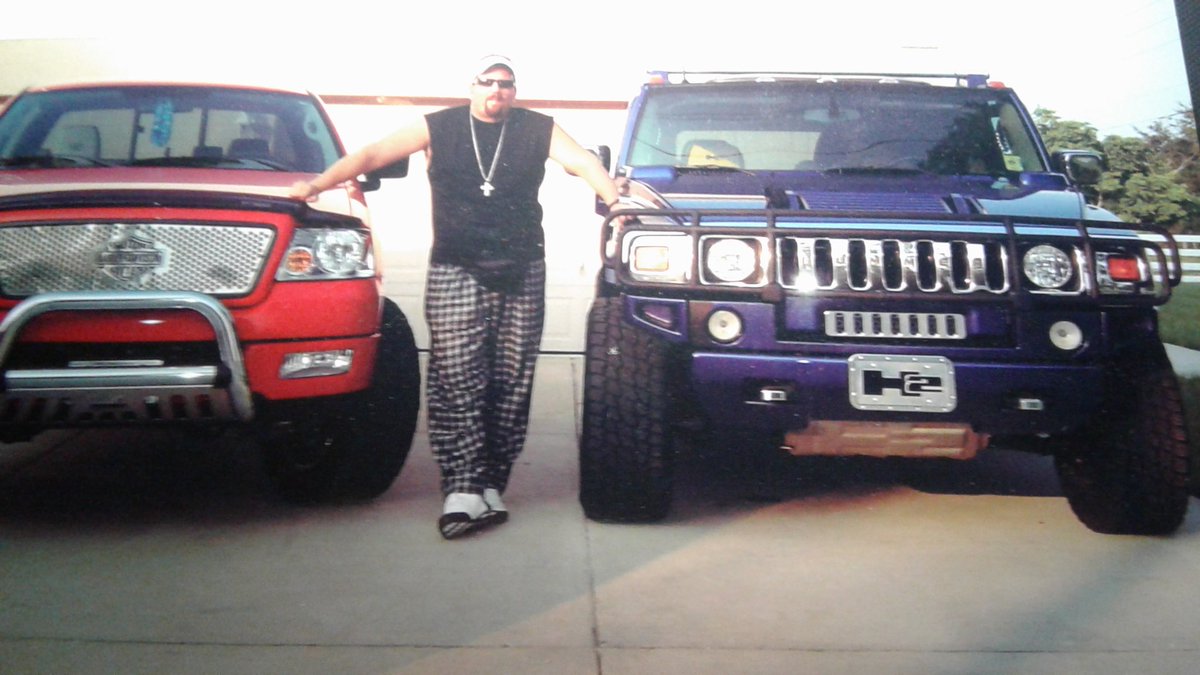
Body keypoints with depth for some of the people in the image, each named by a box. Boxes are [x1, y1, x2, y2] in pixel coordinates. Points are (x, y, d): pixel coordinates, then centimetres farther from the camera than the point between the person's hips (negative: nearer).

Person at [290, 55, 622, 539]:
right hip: (455, 271, -1)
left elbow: (582, 162, -3)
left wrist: (613, 200, -21)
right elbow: (372, 155, 5)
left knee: (511, 382, 0)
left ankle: (490, 486, 7)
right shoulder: (438, 128, 10)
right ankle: (464, 490, -12)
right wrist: (317, 185, -4)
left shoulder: (538, 130, 10)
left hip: (522, 271, 1)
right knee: (456, 380, -11)